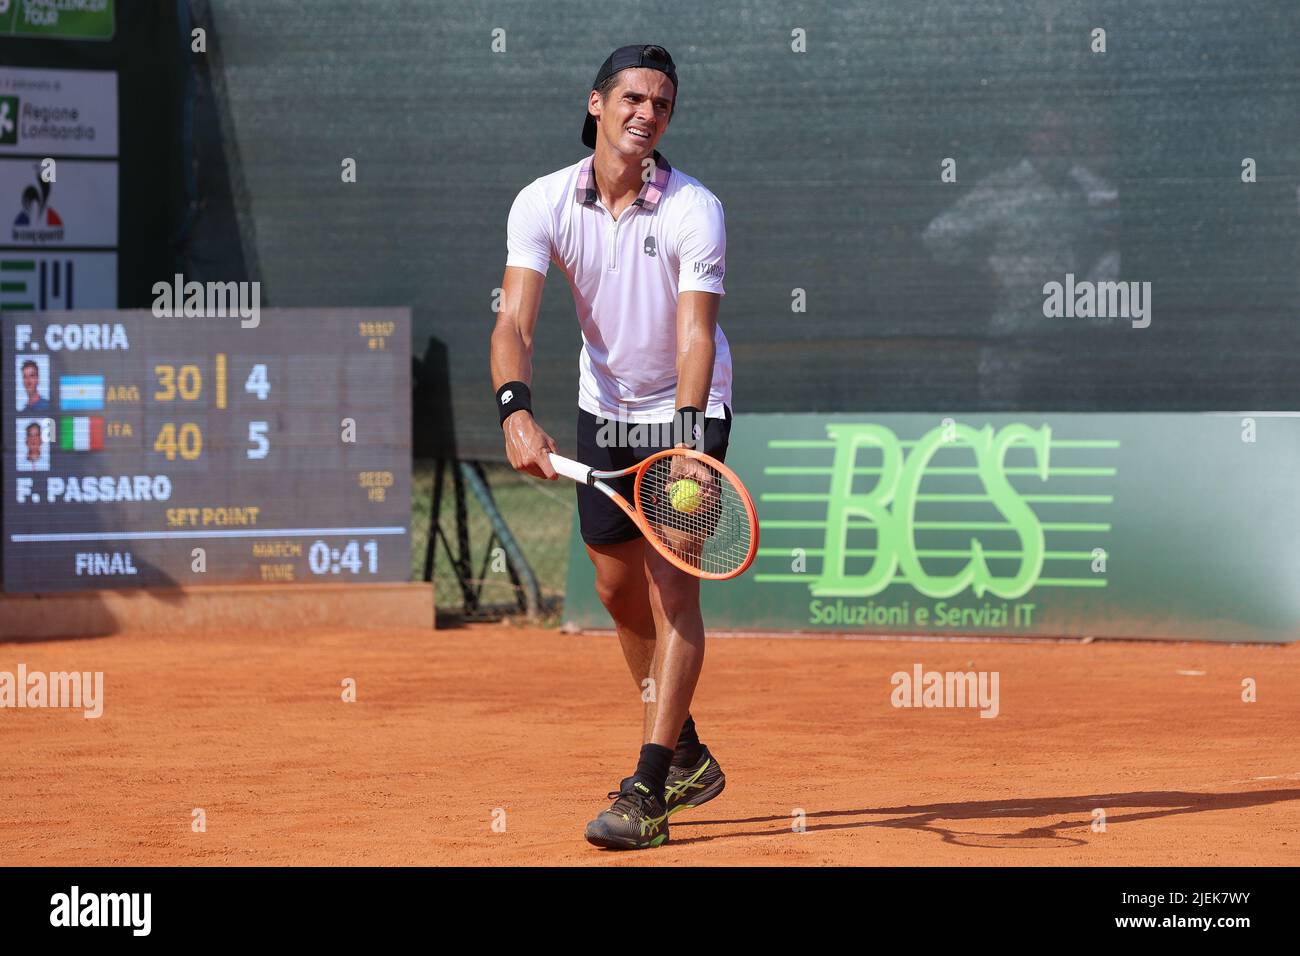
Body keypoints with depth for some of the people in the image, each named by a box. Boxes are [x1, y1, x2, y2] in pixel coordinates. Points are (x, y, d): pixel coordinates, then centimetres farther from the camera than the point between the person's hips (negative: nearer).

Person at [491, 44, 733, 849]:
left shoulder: (696, 211, -21)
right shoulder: (543, 203, -14)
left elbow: (696, 336, -29)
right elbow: (515, 323, -22)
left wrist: (685, 435, -44)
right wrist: (517, 412, -40)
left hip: (689, 411, -4)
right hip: (604, 410, 4)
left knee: (672, 586, -13)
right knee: (618, 588, 11)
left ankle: (648, 794, -15)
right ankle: (686, 752, 32)